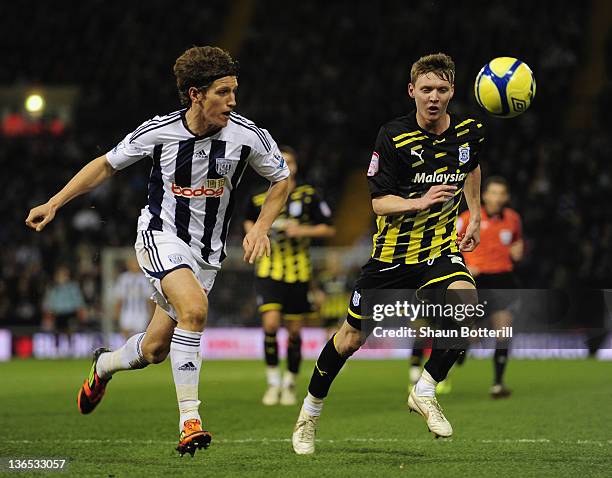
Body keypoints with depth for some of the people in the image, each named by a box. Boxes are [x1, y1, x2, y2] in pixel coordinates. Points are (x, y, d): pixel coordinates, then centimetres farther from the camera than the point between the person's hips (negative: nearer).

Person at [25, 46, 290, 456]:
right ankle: (190, 420, -28)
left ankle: (104, 366, 43)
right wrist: (54, 203, 2)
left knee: (155, 351, 7)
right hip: (160, 236, -3)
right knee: (194, 307, -32)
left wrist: (261, 228, -7)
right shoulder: (158, 132, -13)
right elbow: (106, 165, 4)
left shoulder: (247, 136, -12)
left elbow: (282, 180, 6)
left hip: (206, 253, 3)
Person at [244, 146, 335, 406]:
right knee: (270, 323, -16)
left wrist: (302, 230, -13)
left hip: (298, 272, 0)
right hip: (269, 270, 0)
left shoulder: (309, 196, -1)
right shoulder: (259, 199, 4)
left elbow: (328, 228, 2)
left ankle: (289, 384, 21)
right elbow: (249, 222, 23)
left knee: (294, 330, 4)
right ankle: (273, 383, -2)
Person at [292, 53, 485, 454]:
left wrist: (475, 216, 23)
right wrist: (420, 202, -30)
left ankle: (426, 391, -9)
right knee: (352, 338, 7)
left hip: (441, 248, 2)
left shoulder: (469, 132, -2)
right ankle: (311, 410, 31)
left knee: (467, 306, -29)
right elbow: (379, 202, -13)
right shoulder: (394, 136, -13)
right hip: (393, 252, -2)